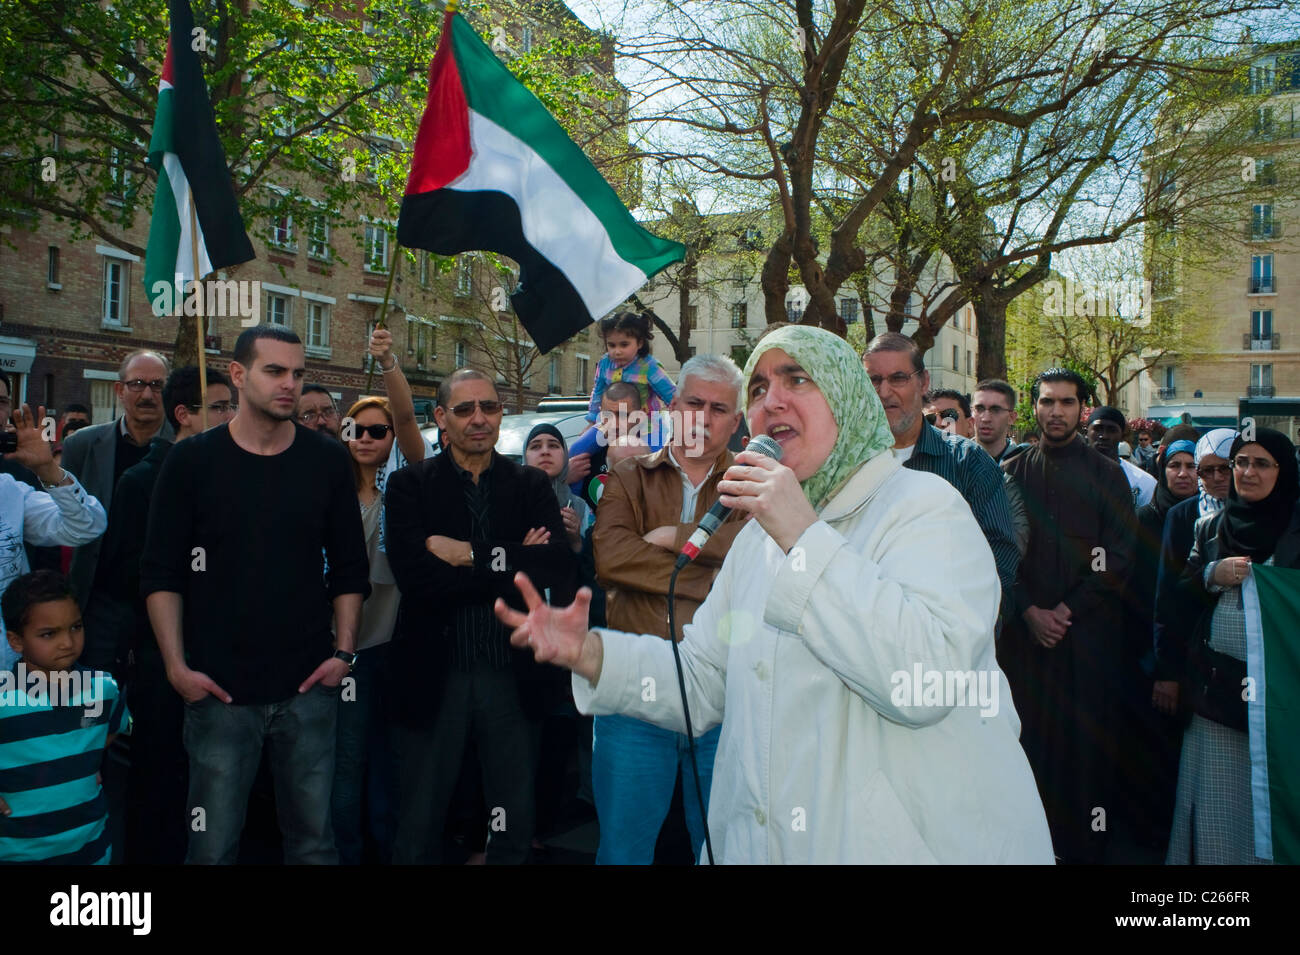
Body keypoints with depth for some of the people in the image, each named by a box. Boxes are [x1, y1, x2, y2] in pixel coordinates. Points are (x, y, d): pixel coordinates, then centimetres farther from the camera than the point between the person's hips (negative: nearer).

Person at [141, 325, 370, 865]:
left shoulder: (327, 460, 3)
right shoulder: (192, 461, 0)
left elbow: (349, 566, 7)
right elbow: (162, 572, 1)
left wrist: (344, 651, -2)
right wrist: (177, 665, -6)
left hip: (308, 685, 1)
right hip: (219, 688, -1)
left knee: (313, 837, 9)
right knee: (214, 844, 6)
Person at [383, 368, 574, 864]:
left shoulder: (531, 485, 4)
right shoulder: (409, 485, -2)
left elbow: (561, 565, -12)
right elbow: (414, 575, -18)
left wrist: (472, 554, -17)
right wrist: (513, 563, -15)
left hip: (513, 674, 2)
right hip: (435, 671, -1)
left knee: (514, 826, 17)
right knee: (419, 828, 15)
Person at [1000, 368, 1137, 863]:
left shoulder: (1106, 474, 5)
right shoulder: (1012, 472, 8)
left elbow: (1118, 557, -1)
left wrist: (1068, 609, -9)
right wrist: (1029, 611, -8)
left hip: (1089, 628, -1)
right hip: (1024, 629, 1)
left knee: (1086, 734, 2)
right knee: (1029, 729, 4)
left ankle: (1085, 843, 15)